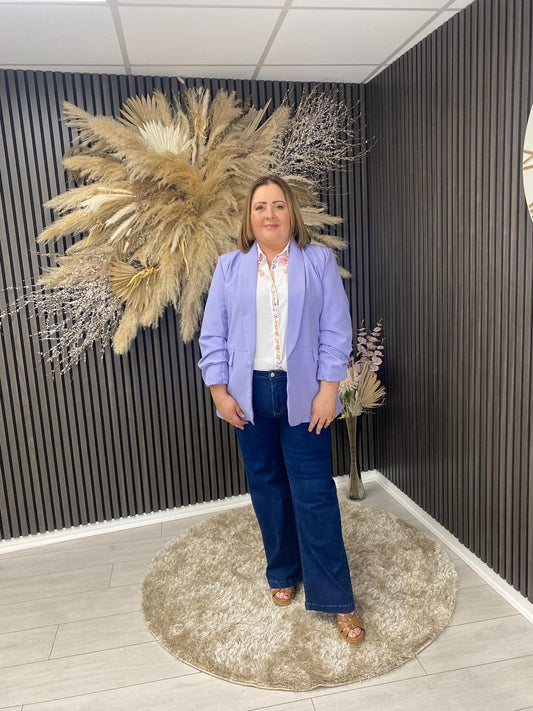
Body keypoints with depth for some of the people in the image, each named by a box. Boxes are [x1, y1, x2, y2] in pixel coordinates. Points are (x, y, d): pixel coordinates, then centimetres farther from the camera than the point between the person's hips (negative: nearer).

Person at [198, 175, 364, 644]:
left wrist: (328, 389, -9)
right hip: (250, 394, 3)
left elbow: (336, 331, -2)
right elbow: (213, 334, 5)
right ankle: (283, 573, 34)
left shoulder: (319, 261, 2)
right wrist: (220, 391, -1)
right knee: (267, 487, 13)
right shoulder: (230, 267, 7)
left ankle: (336, 599, 14)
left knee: (314, 493, 0)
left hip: (303, 393, -2)